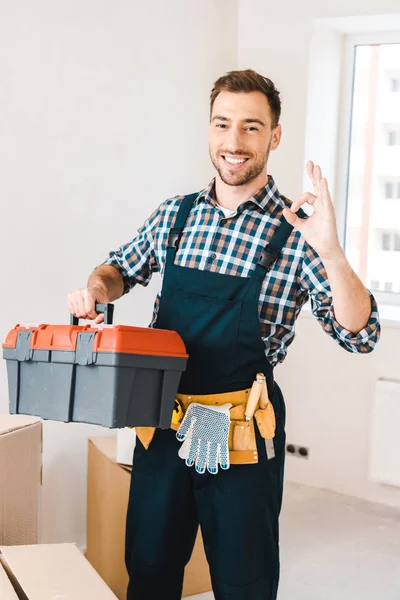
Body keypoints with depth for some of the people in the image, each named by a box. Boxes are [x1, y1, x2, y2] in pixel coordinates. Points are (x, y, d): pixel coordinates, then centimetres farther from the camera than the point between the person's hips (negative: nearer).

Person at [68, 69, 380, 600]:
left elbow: (360, 336, -16)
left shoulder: (296, 230, -9)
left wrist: (331, 253, -31)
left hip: (241, 436, -4)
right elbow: (123, 269, 21)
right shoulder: (175, 215, 3)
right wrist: (97, 286, -2)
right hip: (162, 424, 4)